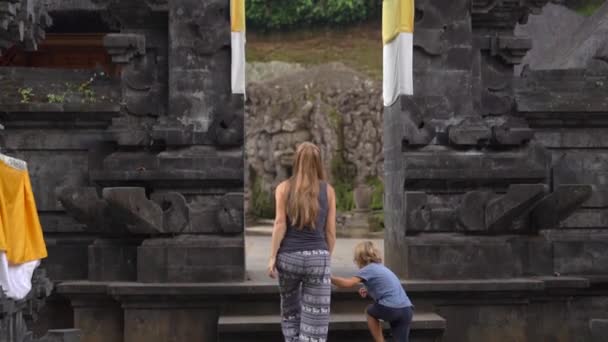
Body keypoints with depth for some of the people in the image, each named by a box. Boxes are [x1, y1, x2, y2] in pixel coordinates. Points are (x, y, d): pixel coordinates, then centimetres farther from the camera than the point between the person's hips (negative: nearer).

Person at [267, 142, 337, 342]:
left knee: (290, 310, 23)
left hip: (289, 256, 1)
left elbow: (280, 224, -6)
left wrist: (272, 257, -3)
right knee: (315, 318, -1)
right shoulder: (328, 190, 4)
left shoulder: (284, 188, 2)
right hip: (317, 258, -1)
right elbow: (330, 231, 4)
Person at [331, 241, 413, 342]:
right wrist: (369, 291, 24)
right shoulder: (380, 267, 26)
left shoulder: (369, 269, 0)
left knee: (370, 312, 25)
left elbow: (347, 283, -11)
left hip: (391, 309, -7)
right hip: (407, 309, 7)